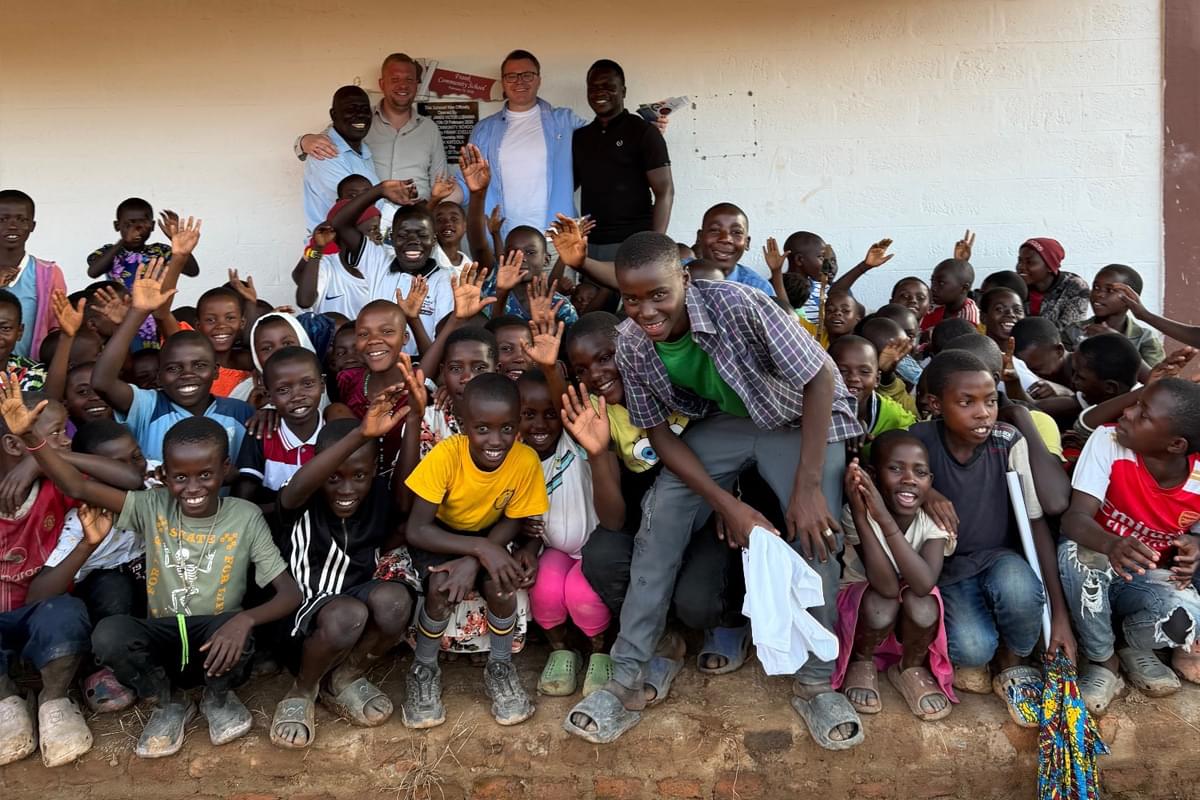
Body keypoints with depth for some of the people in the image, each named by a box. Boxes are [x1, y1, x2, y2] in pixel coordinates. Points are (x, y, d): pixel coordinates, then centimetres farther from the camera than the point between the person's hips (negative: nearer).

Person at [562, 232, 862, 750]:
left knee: (814, 535, -20)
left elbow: (821, 379, -25)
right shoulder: (631, 345, -19)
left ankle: (815, 685, 2)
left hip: (799, 419, -3)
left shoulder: (739, 305, -33)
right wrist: (727, 504, -19)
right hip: (719, 423, 3)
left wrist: (808, 486, -27)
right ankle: (628, 680, -5)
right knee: (660, 520, -15)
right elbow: (659, 432, -9)